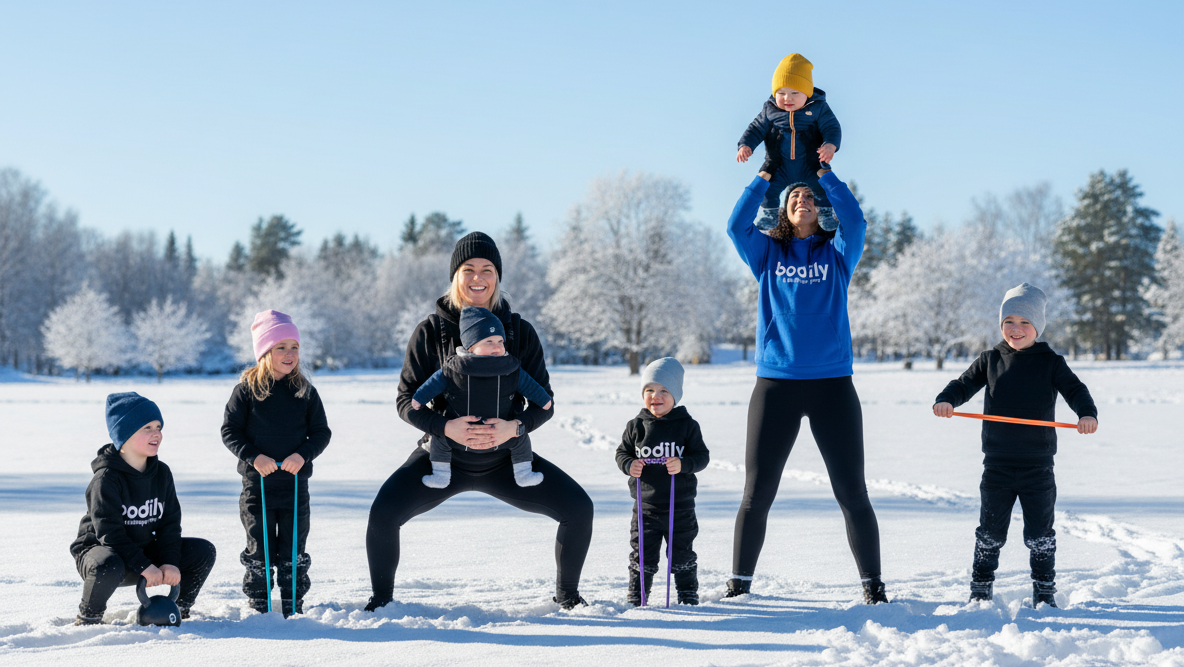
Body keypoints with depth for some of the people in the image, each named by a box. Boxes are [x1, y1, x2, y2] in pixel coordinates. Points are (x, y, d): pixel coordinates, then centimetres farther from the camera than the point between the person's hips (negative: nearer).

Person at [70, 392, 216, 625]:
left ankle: (179, 609, 12)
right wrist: (144, 567, -30)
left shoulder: (161, 473, 1)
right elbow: (109, 532, -24)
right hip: (99, 548, -6)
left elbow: (170, 521, 1)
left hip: (145, 550, 6)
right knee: (108, 567, -42)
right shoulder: (106, 478, -20)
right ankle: (89, 615, -11)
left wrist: (170, 562, -15)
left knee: (203, 551, -8)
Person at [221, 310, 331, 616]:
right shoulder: (247, 389, -4)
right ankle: (258, 605, 15)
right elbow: (230, 430, -2)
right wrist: (253, 456, -16)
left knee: (294, 548, 5)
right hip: (257, 483, -1)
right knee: (259, 547, 3)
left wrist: (302, 455, -14)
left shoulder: (305, 392, 2)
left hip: (295, 483, 1)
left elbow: (321, 432, 4)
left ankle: (293, 605, 17)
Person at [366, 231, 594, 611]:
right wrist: (446, 426, -27)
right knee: (383, 512, -23)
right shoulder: (431, 331, -9)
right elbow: (407, 400, -8)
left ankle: (567, 594, 14)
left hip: (506, 458, 2)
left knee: (579, 508, -11)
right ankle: (381, 598, 4)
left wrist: (515, 427, -25)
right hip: (443, 456, -1)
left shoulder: (520, 332, -5)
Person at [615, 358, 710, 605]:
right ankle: (636, 598, 17)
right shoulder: (636, 426, 0)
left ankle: (688, 596, 25)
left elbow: (702, 456, -4)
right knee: (643, 556, 6)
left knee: (682, 555, 10)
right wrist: (629, 465, -14)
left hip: (680, 507, -1)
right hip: (646, 506, 1)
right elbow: (622, 452, 7)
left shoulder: (687, 425, -5)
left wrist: (683, 465, -23)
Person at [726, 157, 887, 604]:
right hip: (776, 382, 0)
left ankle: (873, 585, 8)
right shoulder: (768, 253, 12)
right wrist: (764, 176, -3)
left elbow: (855, 222, -8)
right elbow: (737, 226, -4)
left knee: (852, 491, 0)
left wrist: (825, 174, -4)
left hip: (832, 382, 0)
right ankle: (739, 583, 13)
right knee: (757, 492, 2)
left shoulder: (837, 253, 10)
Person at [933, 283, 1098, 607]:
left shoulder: (1051, 362, 0)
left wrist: (1087, 413, -28)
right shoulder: (990, 360, 5)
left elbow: (1075, 390, -7)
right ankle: (980, 589, 21)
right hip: (997, 465, 2)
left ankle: (1045, 592, 18)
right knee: (990, 530, 9)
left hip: (1038, 466, -1)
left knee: (1039, 532, 5)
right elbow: (964, 384, 6)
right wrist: (946, 400, -16)